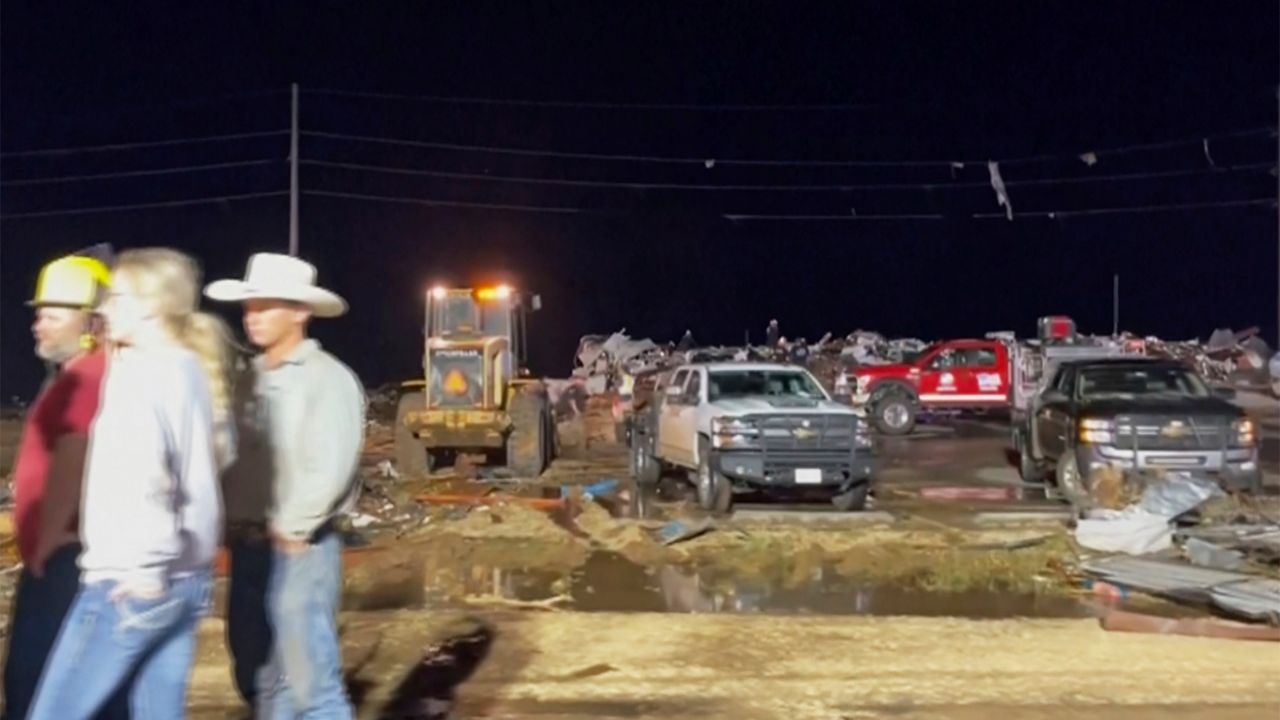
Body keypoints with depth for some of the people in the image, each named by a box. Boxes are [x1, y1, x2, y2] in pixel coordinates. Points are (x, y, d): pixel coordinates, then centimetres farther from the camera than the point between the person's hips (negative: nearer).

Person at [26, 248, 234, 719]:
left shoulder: (138, 371, -13)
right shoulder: (192, 368, 11)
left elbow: (138, 472, -24)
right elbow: (219, 452, 20)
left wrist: (143, 566, -22)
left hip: (129, 581, -8)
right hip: (188, 576, 8)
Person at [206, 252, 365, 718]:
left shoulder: (327, 377, -8)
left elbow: (332, 466, -18)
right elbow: (233, 454, 11)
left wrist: (290, 528, -13)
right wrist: (233, 523, -1)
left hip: (299, 550, -7)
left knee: (310, 681, -4)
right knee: (260, 678, 16)